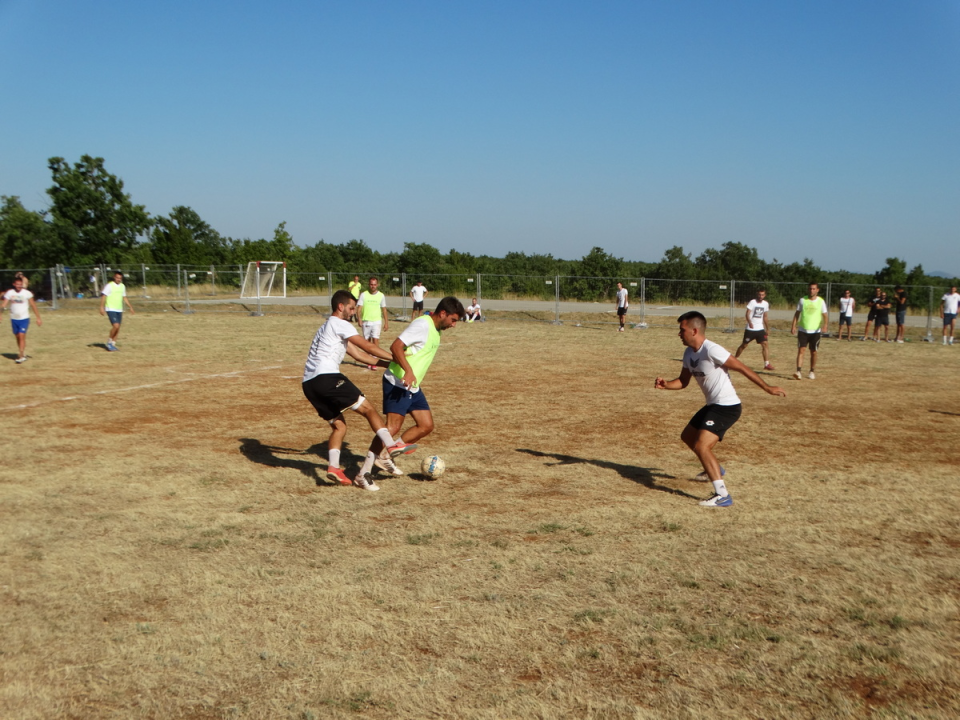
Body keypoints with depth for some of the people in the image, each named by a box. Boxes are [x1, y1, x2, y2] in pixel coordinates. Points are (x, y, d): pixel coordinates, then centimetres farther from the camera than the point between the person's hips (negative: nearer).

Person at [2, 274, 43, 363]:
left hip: (24, 318, -3)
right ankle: (23, 354, 26)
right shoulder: (9, 293, 0)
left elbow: (33, 306, -1)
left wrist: (38, 318, -1)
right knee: (17, 337, 11)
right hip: (14, 318, 3)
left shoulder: (27, 293, -5)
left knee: (22, 336, -14)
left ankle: (21, 356, -13)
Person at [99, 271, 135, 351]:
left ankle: (113, 344, 16)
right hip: (111, 309, -6)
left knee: (118, 328, 5)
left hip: (119, 310, 7)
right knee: (116, 326, -18)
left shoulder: (122, 286, 11)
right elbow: (103, 296, -10)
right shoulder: (109, 285, -8)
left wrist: (130, 307, 19)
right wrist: (102, 307, -18)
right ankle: (109, 341, 0)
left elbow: (124, 297, 21)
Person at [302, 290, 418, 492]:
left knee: (339, 425, 14)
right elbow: (367, 347, -7)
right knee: (368, 408, -8)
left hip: (309, 383, 10)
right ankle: (392, 445, -19)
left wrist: (387, 363, 23)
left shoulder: (330, 327, 30)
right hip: (326, 377, -10)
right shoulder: (339, 324, 0)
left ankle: (333, 467, 1)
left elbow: (358, 354, 28)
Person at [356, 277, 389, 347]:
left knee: (375, 339, -15)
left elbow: (384, 309, 8)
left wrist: (386, 322, 6)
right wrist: (359, 318, -19)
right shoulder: (363, 294, 0)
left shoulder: (381, 296, 2)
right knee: (366, 340, 11)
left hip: (377, 321, -1)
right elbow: (359, 307, -3)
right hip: (366, 321, 1)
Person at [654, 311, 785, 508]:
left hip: (727, 406, -10)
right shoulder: (689, 353, 6)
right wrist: (666, 385, -6)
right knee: (687, 436, 26)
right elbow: (683, 381, 15)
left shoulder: (711, 350, -22)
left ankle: (723, 496, -22)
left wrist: (767, 387, -20)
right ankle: (715, 469, 49)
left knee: (701, 446, -22)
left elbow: (742, 368, -21)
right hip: (713, 405, 10)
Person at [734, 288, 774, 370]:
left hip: (760, 329, 4)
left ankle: (766, 364, -8)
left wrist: (767, 328, 17)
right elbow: (747, 314, -20)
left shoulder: (766, 304, 5)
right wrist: (749, 322, -38)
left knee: (765, 344, -10)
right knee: (744, 345, 6)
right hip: (750, 329, -4)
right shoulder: (752, 302, -10)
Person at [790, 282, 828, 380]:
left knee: (813, 352, 7)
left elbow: (825, 316, -3)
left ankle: (812, 372, 21)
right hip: (803, 330, 0)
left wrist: (825, 325, -22)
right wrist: (793, 326, -1)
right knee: (801, 350, -11)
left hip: (815, 331, 0)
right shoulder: (802, 300, 2)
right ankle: (799, 371, -16)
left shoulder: (821, 301, -1)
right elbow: (797, 313, 7)